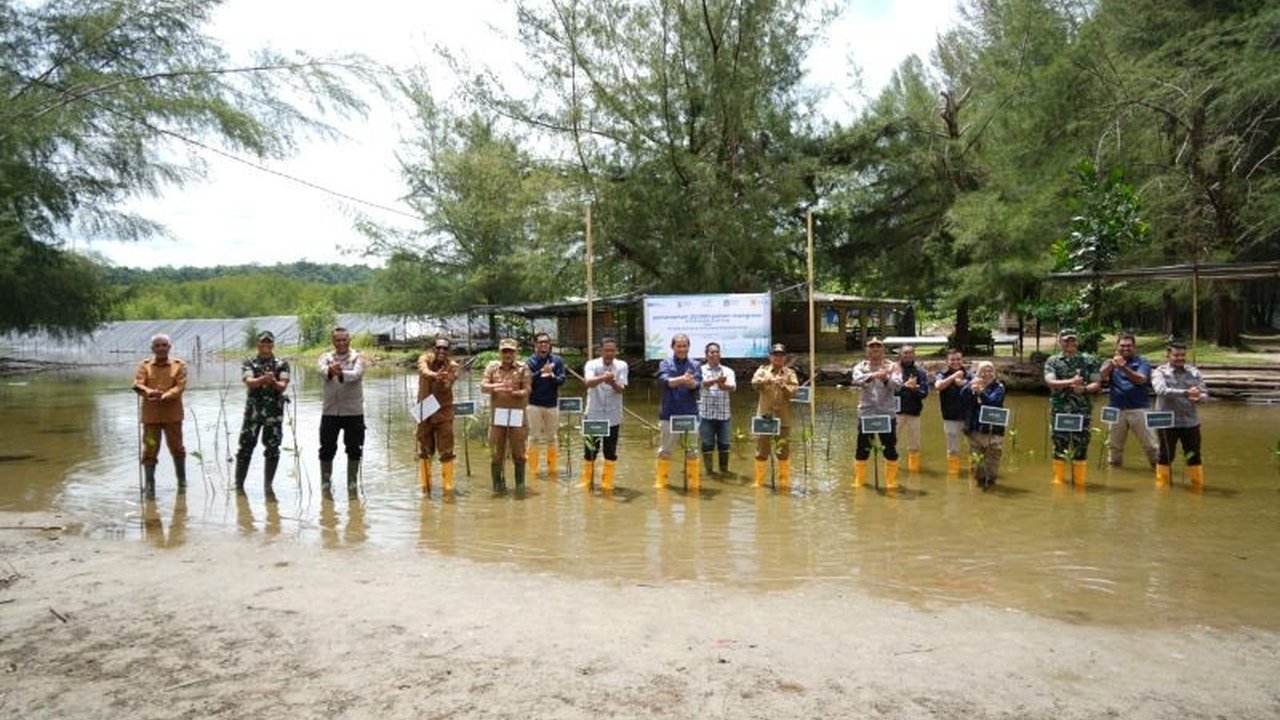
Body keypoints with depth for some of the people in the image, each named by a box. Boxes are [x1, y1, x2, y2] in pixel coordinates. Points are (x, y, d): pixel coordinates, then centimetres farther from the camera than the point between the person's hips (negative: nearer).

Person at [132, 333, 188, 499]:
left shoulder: (179, 365, 5)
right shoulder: (144, 365, 8)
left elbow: (180, 386, -7)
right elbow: (137, 384, -6)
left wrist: (164, 396, -25)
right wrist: (150, 392, -28)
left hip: (172, 413, 0)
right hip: (151, 414, 0)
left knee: (176, 447, 9)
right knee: (150, 449, 0)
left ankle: (182, 481, 25)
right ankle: (149, 484, 8)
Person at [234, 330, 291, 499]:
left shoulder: (282, 364, 5)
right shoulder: (248, 364, 5)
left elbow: (283, 386, -7)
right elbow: (249, 382, -13)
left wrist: (273, 381, -30)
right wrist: (263, 379, -33)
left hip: (274, 413, 0)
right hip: (253, 411, 0)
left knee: (273, 450, 0)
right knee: (245, 447, 2)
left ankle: (268, 486, 10)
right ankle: (239, 485, 14)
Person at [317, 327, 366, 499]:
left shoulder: (357, 357, 0)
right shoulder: (326, 357, 5)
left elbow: (356, 374, -21)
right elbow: (322, 370, -19)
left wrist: (341, 373, -43)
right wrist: (330, 370, -44)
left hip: (354, 411, -1)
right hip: (330, 411, 1)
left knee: (354, 450, 5)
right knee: (327, 449, 4)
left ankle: (352, 484, 19)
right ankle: (326, 484, 19)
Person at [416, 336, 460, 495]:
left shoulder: (452, 366, -4)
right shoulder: (424, 359, -3)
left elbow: (446, 386, -19)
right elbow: (424, 371, -27)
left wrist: (443, 379, -43)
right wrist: (435, 375, -49)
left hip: (444, 412, -1)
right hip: (424, 412, 1)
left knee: (446, 452, -4)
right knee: (424, 451, 9)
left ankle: (448, 486, 2)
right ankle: (425, 486, 20)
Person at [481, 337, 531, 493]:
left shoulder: (523, 368, 5)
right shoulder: (492, 367, 10)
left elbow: (527, 390, -4)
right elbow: (483, 387, 0)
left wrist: (513, 392, -23)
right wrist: (496, 387, -21)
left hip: (517, 415, -1)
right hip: (497, 414, 1)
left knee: (518, 452, 1)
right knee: (497, 452, 4)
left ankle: (520, 484, 13)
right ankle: (498, 483, 15)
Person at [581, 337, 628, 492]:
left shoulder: (621, 366, -3)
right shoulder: (591, 364, -6)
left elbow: (621, 389, -14)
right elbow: (589, 383, -26)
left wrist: (613, 383, -37)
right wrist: (603, 378, -46)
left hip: (613, 417, 1)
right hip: (593, 415, -1)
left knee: (611, 451, 6)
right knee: (590, 450, 7)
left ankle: (607, 482, 18)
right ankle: (587, 481, 22)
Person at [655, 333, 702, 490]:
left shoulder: (695, 365, 5)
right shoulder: (665, 364, 2)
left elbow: (697, 384, -9)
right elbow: (666, 381, -16)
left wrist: (689, 382, -32)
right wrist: (683, 379, -33)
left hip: (690, 413, 1)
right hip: (669, 413, -1)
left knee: (692, 450, 6)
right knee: (665, 449, 7)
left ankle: (693, 482, 14)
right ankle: (662, 480, 18)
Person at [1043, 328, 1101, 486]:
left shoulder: (1088, 360, 7)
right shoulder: (1052, 361, 5)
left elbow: (1097, 384, 2)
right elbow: (1050, 382, -9)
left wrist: (1084, 388, -17)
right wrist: (1070, 382, -24)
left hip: (1082, 409, 0)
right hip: (1059, 409, 0)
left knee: (1081, 443, 1)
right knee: (1059, 443, 3)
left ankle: (1080, 479, 9)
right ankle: (1059, 477, 12)